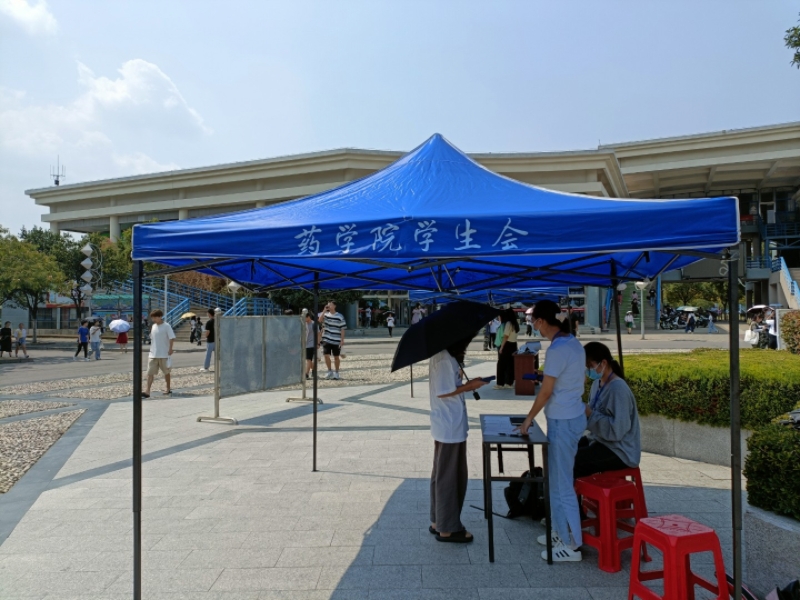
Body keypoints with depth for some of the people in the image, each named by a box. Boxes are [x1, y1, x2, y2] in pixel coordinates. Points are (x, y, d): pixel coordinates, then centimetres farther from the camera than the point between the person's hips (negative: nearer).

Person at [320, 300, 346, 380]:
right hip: (326, 340, 2)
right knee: (326, 355, -6)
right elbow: (320, 321, -14)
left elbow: (342, 329, -3)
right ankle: (330, 371, 13)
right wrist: (324, 311, -15)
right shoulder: (326, 315, 6)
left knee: (336, 357, 7)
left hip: (336, 341, -2)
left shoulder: (340, 316, -3)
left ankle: (336, 373, 21)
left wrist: (342, 340, -8)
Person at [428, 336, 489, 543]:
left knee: (442, 474, 18)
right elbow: (442, 392, -22)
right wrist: (468, 386, -14)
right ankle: (447, 528, 13)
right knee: (450, 476, 1)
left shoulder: (441, 355, 9)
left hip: (445, 425, 10)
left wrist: (464, 385, 6)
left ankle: (438, 521, 30)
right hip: (451, 427, -10)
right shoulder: (446, 359, -21)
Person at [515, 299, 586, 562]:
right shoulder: (574, 343, 8)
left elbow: (545, 391, -18)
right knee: (558, 479, 19)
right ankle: (563, 533, 30)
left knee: (560, 483, 1)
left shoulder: (557, 349, -21)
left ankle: (571, 545, 11)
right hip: (574, 415, 10)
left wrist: (528, 419, -6)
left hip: (562, 421, -10)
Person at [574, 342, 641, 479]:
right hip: (600, 440, 9)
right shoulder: (598, 383, 5)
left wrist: (590, 414, -23)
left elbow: (617, 430, -27)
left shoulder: (618, 389, -23)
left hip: (619, 452, -9)